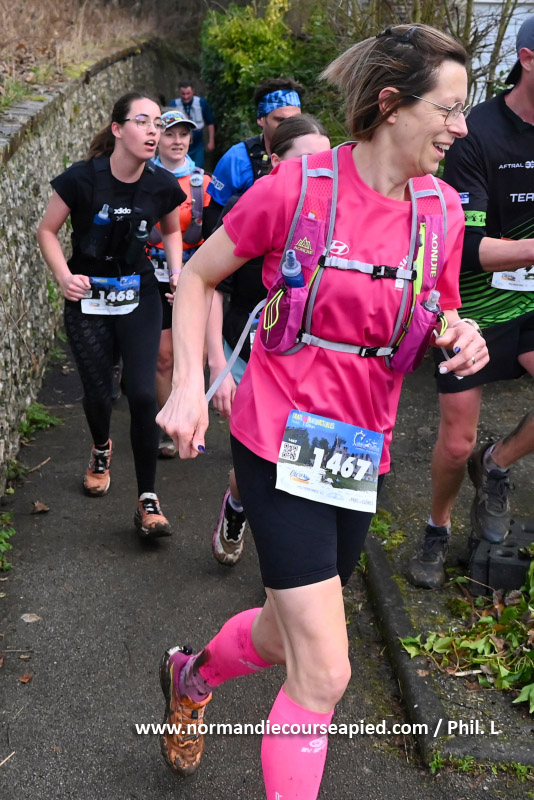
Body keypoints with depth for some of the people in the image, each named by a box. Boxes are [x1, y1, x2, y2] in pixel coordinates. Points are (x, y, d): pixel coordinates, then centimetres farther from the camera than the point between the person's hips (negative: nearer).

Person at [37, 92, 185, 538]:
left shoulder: (162, 185, -8)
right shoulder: (83, 179, -16)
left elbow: (172, 230, 13)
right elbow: (47, 230, -3)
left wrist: (177, 273, -2)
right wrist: (64, 276, -17)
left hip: (139, 299, 1)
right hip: (88, 301, -1)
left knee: (142, 393, -11)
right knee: (98, 392, 4)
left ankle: (148, 501, 0)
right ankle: (101, 450, 42)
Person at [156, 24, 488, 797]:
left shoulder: (442, 209, 0)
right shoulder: (297, 185, -13)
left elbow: (440, 316, 15)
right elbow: (197, 276, -2)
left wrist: (462, 337, -9)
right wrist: (189, 383, -14)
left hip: (361, 451, 6)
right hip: (280, 441, -5)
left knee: (287, 636, 21)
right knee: (325, 674, -8)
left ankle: (191, 676, 54)